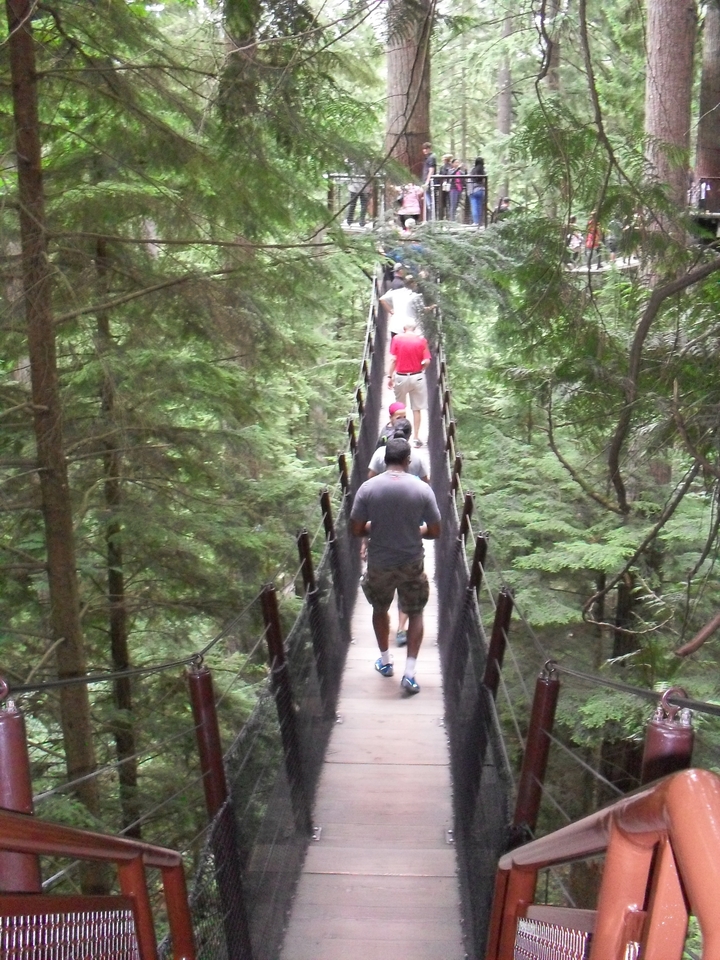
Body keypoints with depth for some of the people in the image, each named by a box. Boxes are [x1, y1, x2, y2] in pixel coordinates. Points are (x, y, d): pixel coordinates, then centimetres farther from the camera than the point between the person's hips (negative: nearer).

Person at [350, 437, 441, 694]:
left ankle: (385, 661, 40)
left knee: (380, 609, 26)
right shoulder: (422, 489, -13)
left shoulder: (368, 488, -14)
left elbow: (356, 530, -9)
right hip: (412, 564, 0)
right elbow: (435, 532, -6)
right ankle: (409, 673, 13)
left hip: (379, 564, 1)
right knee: (415, 614, 19)